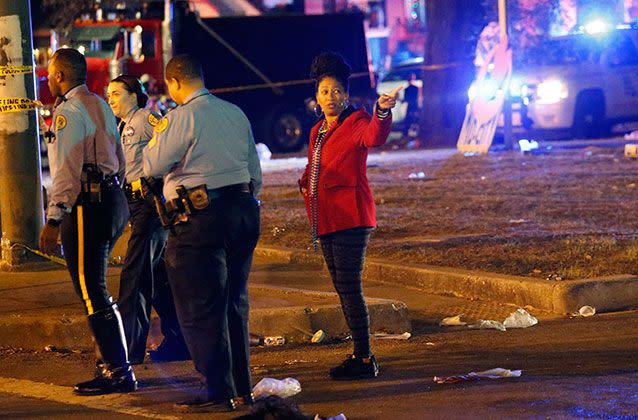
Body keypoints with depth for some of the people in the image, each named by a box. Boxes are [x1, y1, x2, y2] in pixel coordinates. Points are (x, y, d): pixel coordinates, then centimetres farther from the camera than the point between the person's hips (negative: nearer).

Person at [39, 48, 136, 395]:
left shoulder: (69, 111, -12)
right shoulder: (100, 106, 17)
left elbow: (67, 171, -19)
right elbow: (118, 160, 21)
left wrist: (53, 220, -18)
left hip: (86, 206, -10)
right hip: (112, 196, 10)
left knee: (91, 291, -7)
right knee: (95, 289, 17)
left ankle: (118, 372, -9)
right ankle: (111, 362, 21)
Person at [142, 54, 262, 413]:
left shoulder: (184, 116, -11)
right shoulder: (236, 114, 12)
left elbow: (153, 166, -10)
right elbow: (256, 173, 16)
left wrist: (158, 134, 8)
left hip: (201, 218, -8)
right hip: (242, 212, 8)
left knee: (200, 309, -2)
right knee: (235, 303, 16)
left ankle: (219, 392, -4)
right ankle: (242, 387, 21)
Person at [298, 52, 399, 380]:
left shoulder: (356, 122, -6)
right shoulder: (317, 131, 17)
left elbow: (374, 137, -30)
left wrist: (382, 112, -50)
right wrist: (306, 184, 11)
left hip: (350, 217, -9)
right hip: (325, 221, 9)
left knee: (349, 287, -12)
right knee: (342, 288, 11)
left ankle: (365, 359, -10)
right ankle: (359, 352, 18)